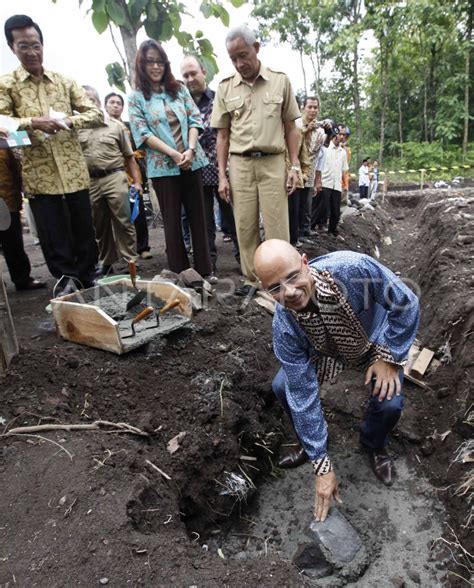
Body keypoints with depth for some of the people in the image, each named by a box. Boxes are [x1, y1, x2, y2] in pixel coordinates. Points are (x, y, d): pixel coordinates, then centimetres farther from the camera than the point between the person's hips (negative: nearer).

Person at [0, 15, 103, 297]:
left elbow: (97, 114, 4)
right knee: (52, 235, 3)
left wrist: (69, 120, -13)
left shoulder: (65, 82, 10)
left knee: (84, 229, 9)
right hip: (39, 175, -1)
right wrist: (32, 122, -21)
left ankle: (87, 278, 24)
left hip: (74, 171, 2)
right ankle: (66, 277, 20)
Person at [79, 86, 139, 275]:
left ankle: (130, 261, 5)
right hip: (89, 182, 2)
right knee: (99, 226, 9)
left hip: (115, 178, -1)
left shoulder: (115, 126, 8)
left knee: (123, 221, -3)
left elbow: (129, 157, 8)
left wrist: (137, 181, 0)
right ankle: (106, 263, 21)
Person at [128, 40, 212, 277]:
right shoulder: (136, 97, 3)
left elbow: (194, 120, 5)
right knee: (172, 221, 3)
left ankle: (205, 270, 14)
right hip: (163, 166, -2)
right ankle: (180, 274, 12)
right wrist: (175, 154, -16)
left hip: (192, 162, 3)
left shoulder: (179, 89, 11)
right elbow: (143, 134, -6)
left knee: (197, 216, 5)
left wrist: (190, 149, -13)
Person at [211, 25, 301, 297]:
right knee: (245, 226, 4)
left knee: (277, 227, -2)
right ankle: (253, 279, 16)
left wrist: (295, 166, 0)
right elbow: (223, 135, 10)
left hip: (273, 163, -1)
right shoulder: (225, 88, 9)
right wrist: (222, 175, 4)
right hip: (239, 164, 2)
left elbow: (290, 127, 8)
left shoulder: (280, 81, 6)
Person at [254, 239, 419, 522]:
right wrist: (322, 465, -22)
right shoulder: (284, 326, -33)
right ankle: (312, 442, 19)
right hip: (327, 352, 1)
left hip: (378, 340, -1)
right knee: (284, 387, -12)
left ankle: (374, 445, 17)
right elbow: (303, 395, -26)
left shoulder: (353, 268, -42)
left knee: (389, 402, -20)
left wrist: (389, 357, -22)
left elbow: (407, 303, -23)